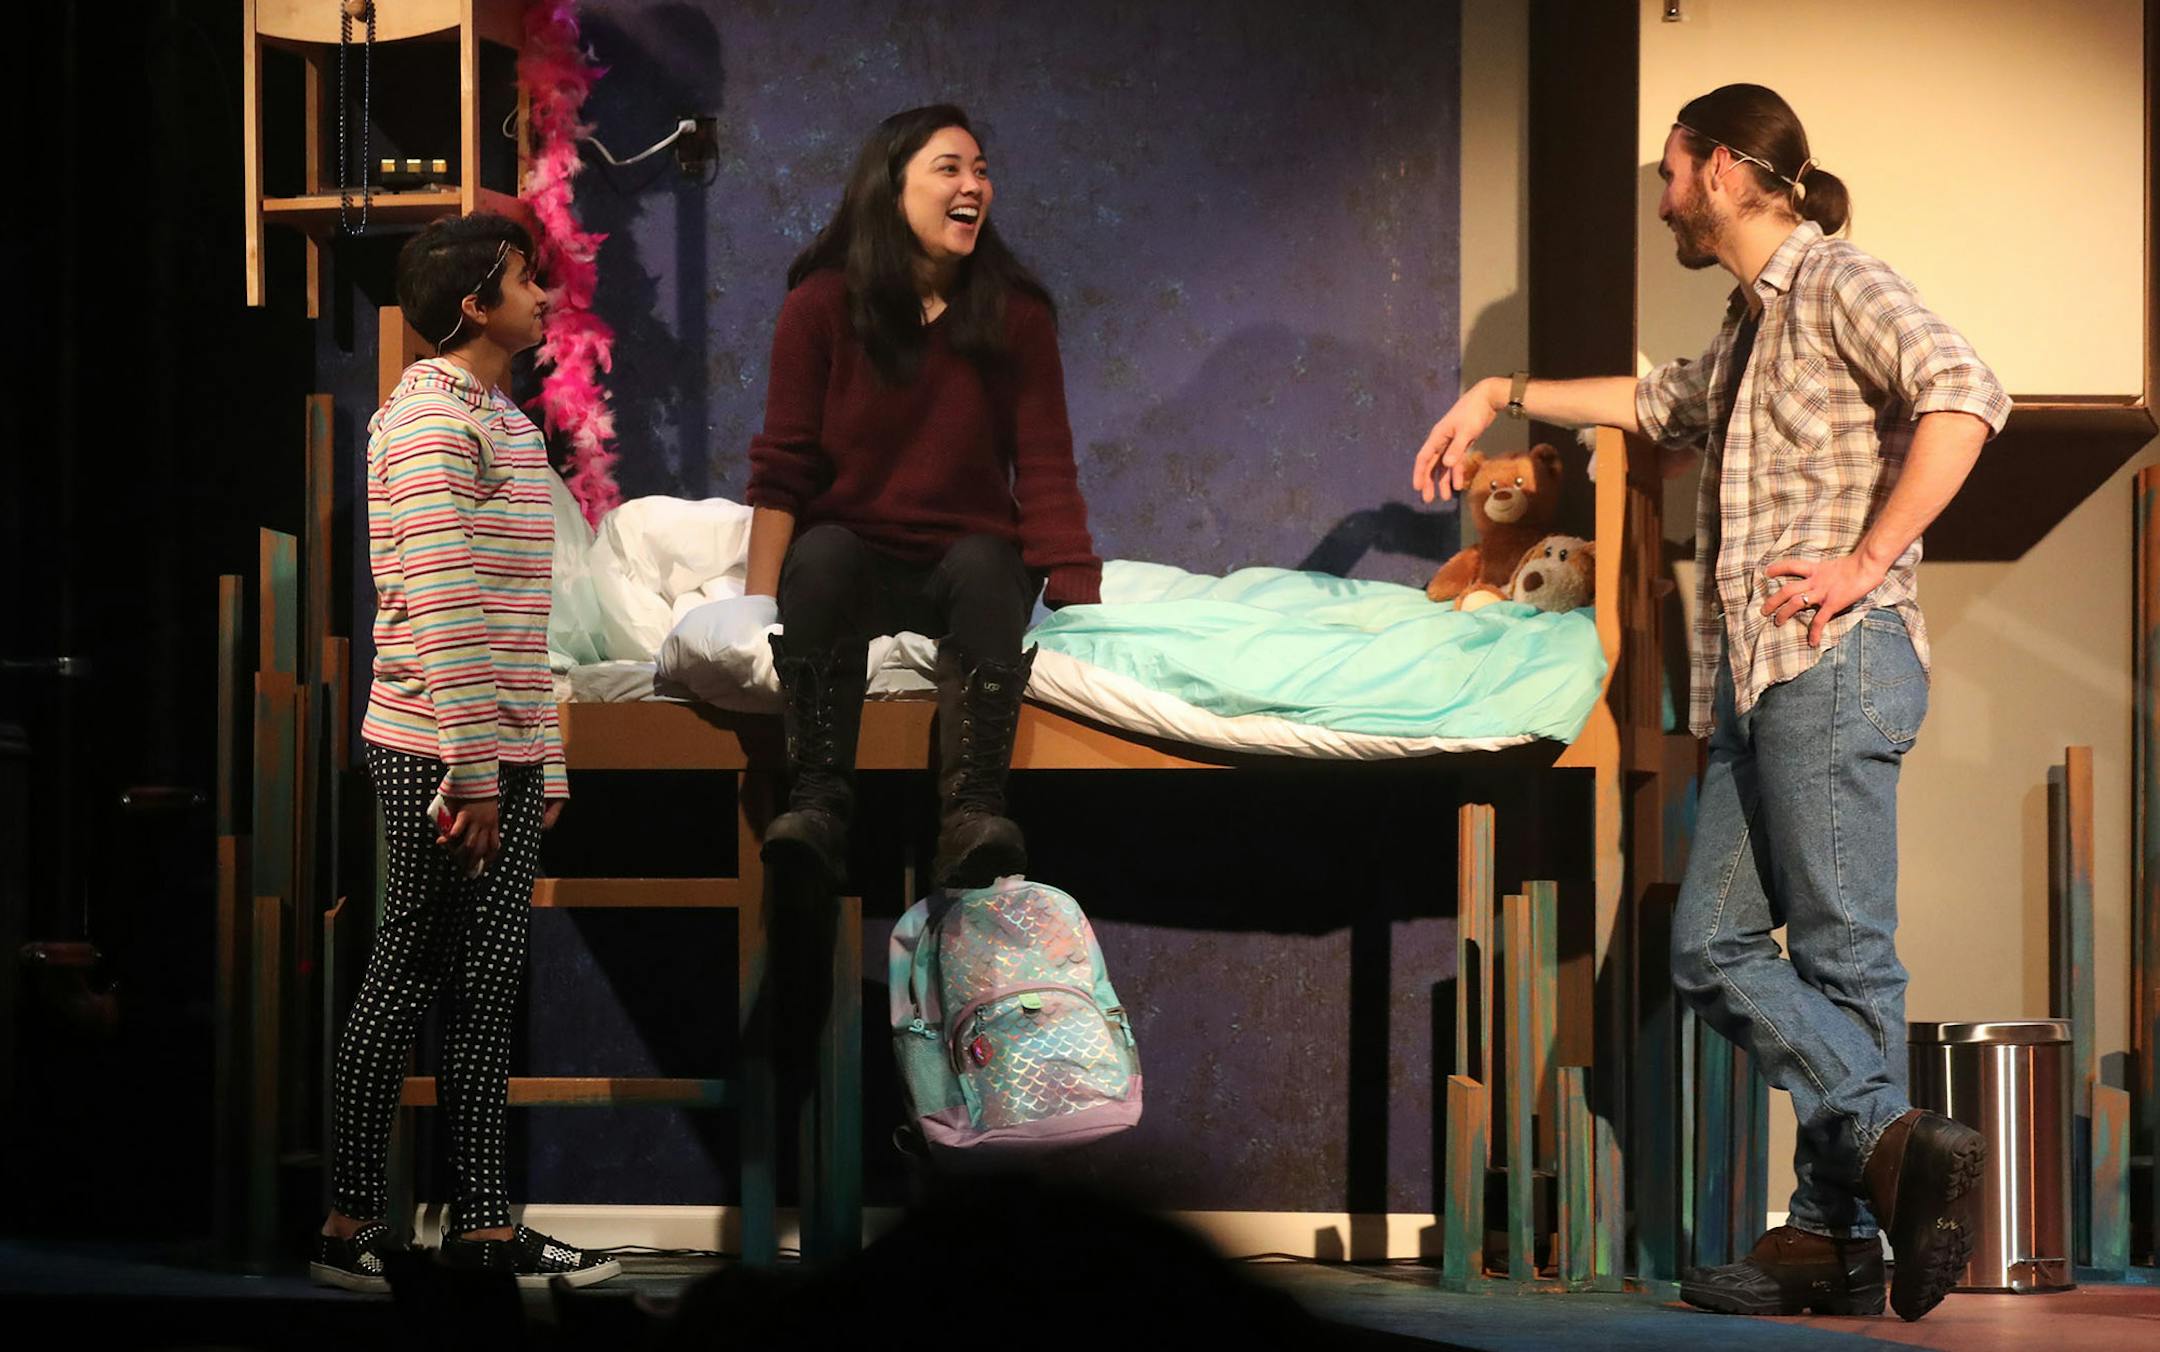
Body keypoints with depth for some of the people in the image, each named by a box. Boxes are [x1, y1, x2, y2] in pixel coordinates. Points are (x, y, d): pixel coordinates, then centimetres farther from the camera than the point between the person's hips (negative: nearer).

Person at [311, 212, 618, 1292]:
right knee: (405, 979, -3)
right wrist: (475, 770, -21)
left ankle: (483, 1225, 10)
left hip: (503, 754, 9)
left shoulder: (508, 424, 18)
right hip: (439, 754, -9)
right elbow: (442, 609, -18)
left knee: (488, 983, 8)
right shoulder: (431, 421, -12)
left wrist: (543, 764, 17)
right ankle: (351, 1223, 3)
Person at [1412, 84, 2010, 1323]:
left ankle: (1841, 1234, -17)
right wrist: (1500, 398, 46)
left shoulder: (1836, 284, -3)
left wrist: (1867, 561, -19)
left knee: (1843, 952, -13)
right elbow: (1661, 405, 47)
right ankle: (1892, 1144, -9)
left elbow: (1962, 396, -20)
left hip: (1835, 661, -9)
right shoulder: (1750, 327, 25)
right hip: (1756, 677, 9)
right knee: (1715, 947, -1)